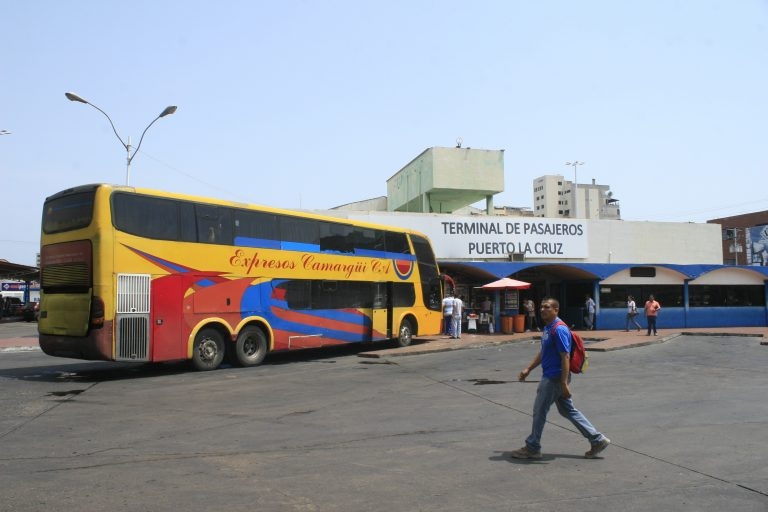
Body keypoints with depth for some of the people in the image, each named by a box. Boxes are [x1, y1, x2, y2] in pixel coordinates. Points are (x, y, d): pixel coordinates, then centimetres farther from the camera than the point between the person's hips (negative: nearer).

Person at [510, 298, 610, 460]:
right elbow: (542, 353, 22)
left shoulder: (559, 329, -19)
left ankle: (532, 448, 15)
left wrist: (564, 384, -23)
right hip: (550, 377, 10)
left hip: (554, 378, -10)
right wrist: (528, 369, 20)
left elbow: (565, 357, -22)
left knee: (539, 411, 2)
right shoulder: (547, 328, 12)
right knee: (568, 410, 15)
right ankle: (597, 440, 22)